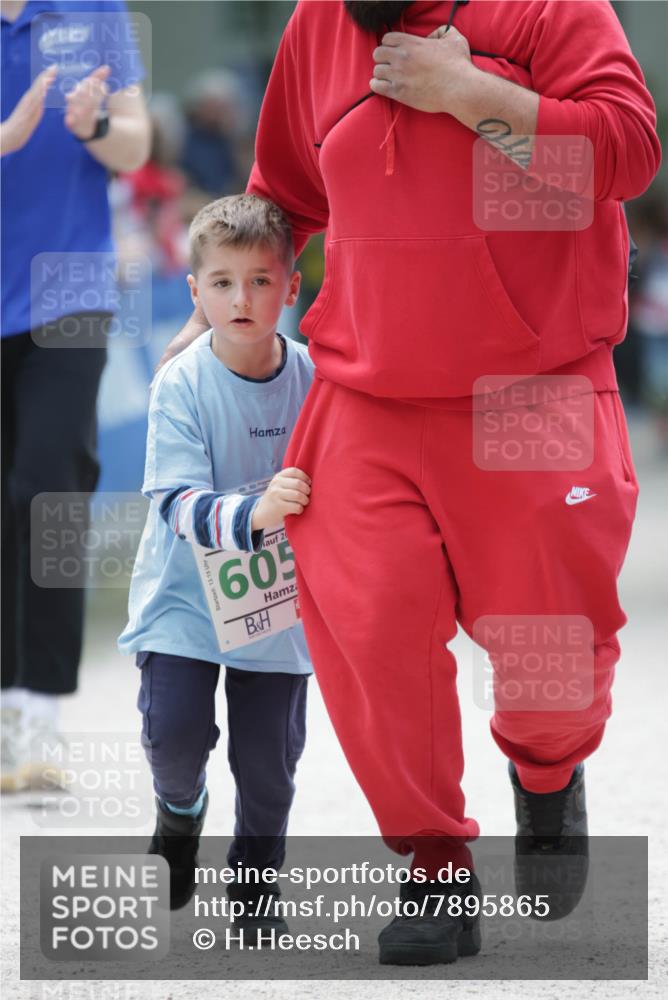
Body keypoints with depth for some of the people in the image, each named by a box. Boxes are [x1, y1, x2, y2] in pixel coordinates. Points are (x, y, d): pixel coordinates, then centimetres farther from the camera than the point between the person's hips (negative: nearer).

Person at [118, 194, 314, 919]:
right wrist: (253, 513, -40)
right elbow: (180, 505, -24)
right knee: (175, 729, -16)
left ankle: (256, 878, 27)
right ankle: (179, 810, 20)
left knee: (269, 752, 2)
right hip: (185, 593, -2)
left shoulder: (311, 377, -6)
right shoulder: (182, 385, -16)